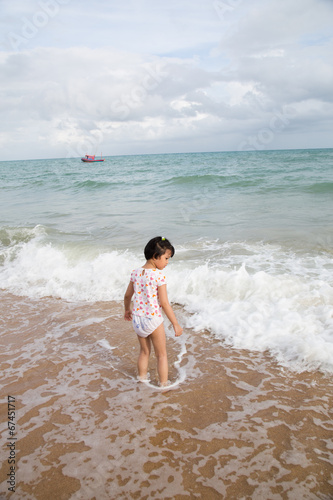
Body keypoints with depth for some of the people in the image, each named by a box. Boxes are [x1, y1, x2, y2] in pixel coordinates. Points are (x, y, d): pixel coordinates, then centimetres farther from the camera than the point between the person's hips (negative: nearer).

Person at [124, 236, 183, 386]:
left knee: (144, 352, 25)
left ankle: (142, 378, 38)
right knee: (161, 354, 13)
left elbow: (127, 296, 9)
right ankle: (163, 384, 20)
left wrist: (127, 310, 28)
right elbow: (164, 303, -19)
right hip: (153, 319, -6)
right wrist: (175, 324, -12)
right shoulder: (159, 276, -19)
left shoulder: (135, 273, -1)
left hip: (137, 319, 6)